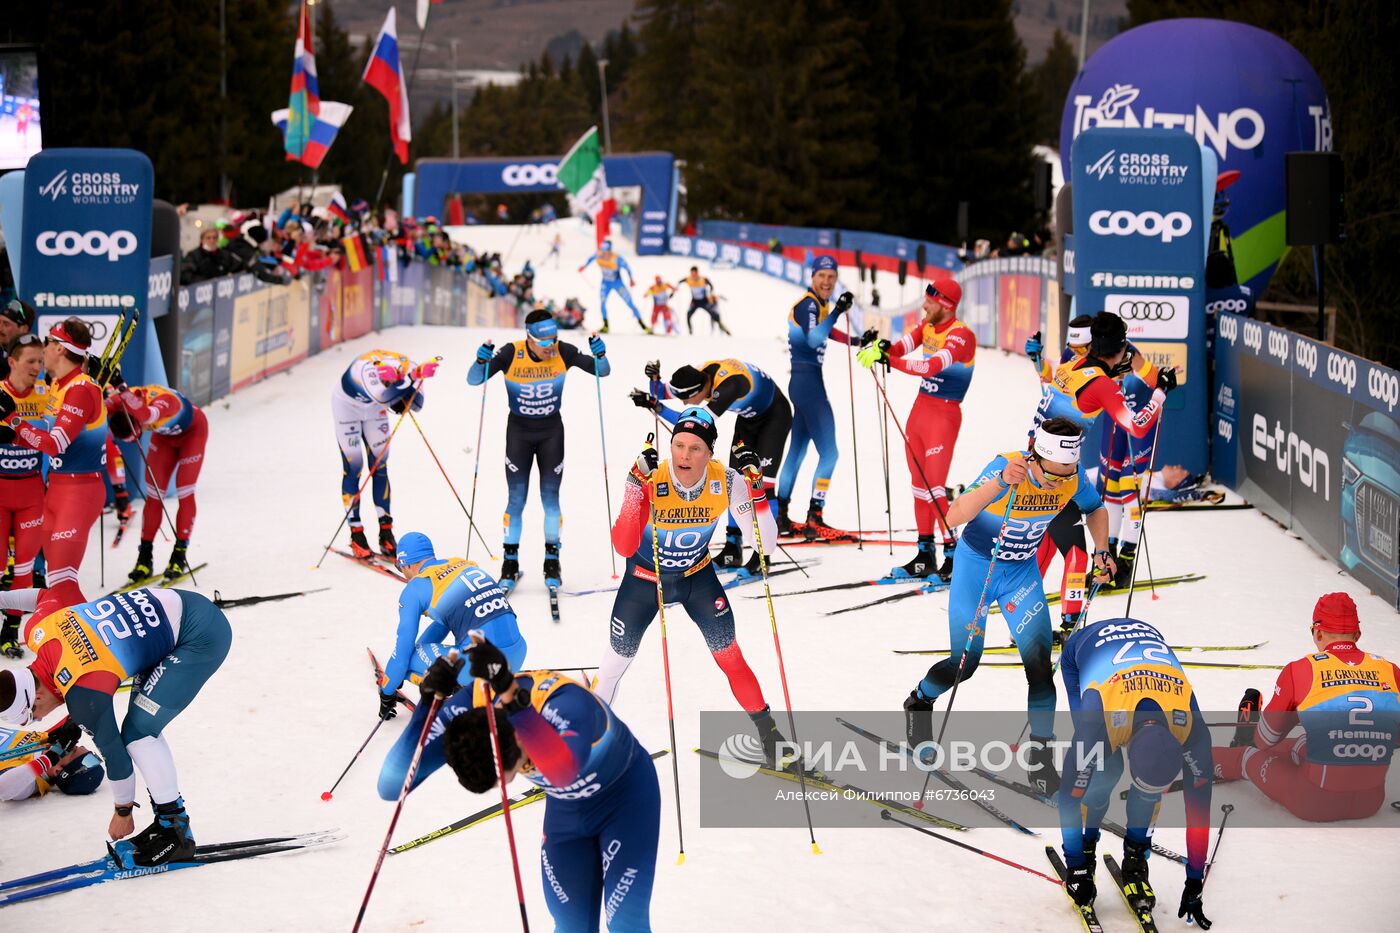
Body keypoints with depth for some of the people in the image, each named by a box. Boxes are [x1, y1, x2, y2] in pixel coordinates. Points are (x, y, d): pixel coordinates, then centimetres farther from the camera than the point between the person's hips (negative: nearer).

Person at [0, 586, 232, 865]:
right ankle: (168, 821, 19)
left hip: (201, 638, -10)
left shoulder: (84, 694, -24)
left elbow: (113, 751, -12)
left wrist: (123, 812, 3)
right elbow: (48, 595, 19)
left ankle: (177, 831, -3)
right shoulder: (38, 629, -5)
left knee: (137, 734, -12)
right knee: (143, 728, 12)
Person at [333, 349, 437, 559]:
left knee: (380, 466, 2)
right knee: (353, 467, -8)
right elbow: (381, 398, -62)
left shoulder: (408, 368, -29)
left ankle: (386, 532, 6)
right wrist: (415, 376, -68)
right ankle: (356, 534, -2)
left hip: (373, 408, 5)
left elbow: (417, 404, -18)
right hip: (347, 405, -5)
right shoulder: (369, 367, -43)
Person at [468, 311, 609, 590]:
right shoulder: (511, 353, -19)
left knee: (551, 498, 1)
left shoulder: (563, 352, -16)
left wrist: (600, 354, -30)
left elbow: (601, 371, -9)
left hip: (551, 432, 1)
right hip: (519, 431, -1)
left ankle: (552, 561, 12)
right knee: (516, 499, -1)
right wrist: (482, 361, -36)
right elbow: (474, 380, -16)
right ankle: (510, 562, 9)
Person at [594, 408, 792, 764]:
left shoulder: (725, 482, -25)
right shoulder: (650, 480, -31)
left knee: (730, 658, -4)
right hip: (644, 579, -1)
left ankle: (768, 734, 15)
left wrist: (756, 489, -34)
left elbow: (764, 543, -21)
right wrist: (638, 486, -49)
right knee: (616, 661, 8)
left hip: (697, 576, 1)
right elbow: (623, 547, -42)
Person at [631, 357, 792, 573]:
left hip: (775, 415, -8)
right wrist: (654, 379, -28)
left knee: (762, 482, -16)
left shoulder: (729, 384, -41)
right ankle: (733, 549, 11)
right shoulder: (698, 375, -19)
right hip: (749, 416, 8)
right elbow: (661, 393, -5)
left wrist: (656, 407, -48)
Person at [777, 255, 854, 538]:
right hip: (806, 380, -10)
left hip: (806, 381, 10)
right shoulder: (808, 304, -16)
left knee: (798, 449, 17)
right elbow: (813, 339, -33)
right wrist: (837, 312, -39)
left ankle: (781, 517, 25)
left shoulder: (821, 304, 13)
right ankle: (814, 520, -12)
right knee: (829, 452, -11)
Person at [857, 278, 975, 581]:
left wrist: (889, 359, -36)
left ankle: (954, 558, -3)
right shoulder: (927, 326, 7)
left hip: (944, 414, -8)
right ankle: (925, 556, 18)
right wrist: (879, 346, -28)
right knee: (919, 485, 11)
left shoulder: (961, 335, -18)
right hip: (920, 408, 8)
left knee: (935, 489, -11)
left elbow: (931, 367, -31)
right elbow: (902, 347, -6)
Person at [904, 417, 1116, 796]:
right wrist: (1001, 482, -61)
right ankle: (919, 702, 40)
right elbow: (955, 516, -47)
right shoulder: (1006, 467, -34)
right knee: (964, 664, 7)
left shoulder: (1072, 474, -19)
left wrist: (1101, 550, -11)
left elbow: (1095, 509, 5)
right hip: (976, 566, -3)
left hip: (1022, 571, 3)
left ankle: (1040, 755, 5)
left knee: (1040, 663, -9)